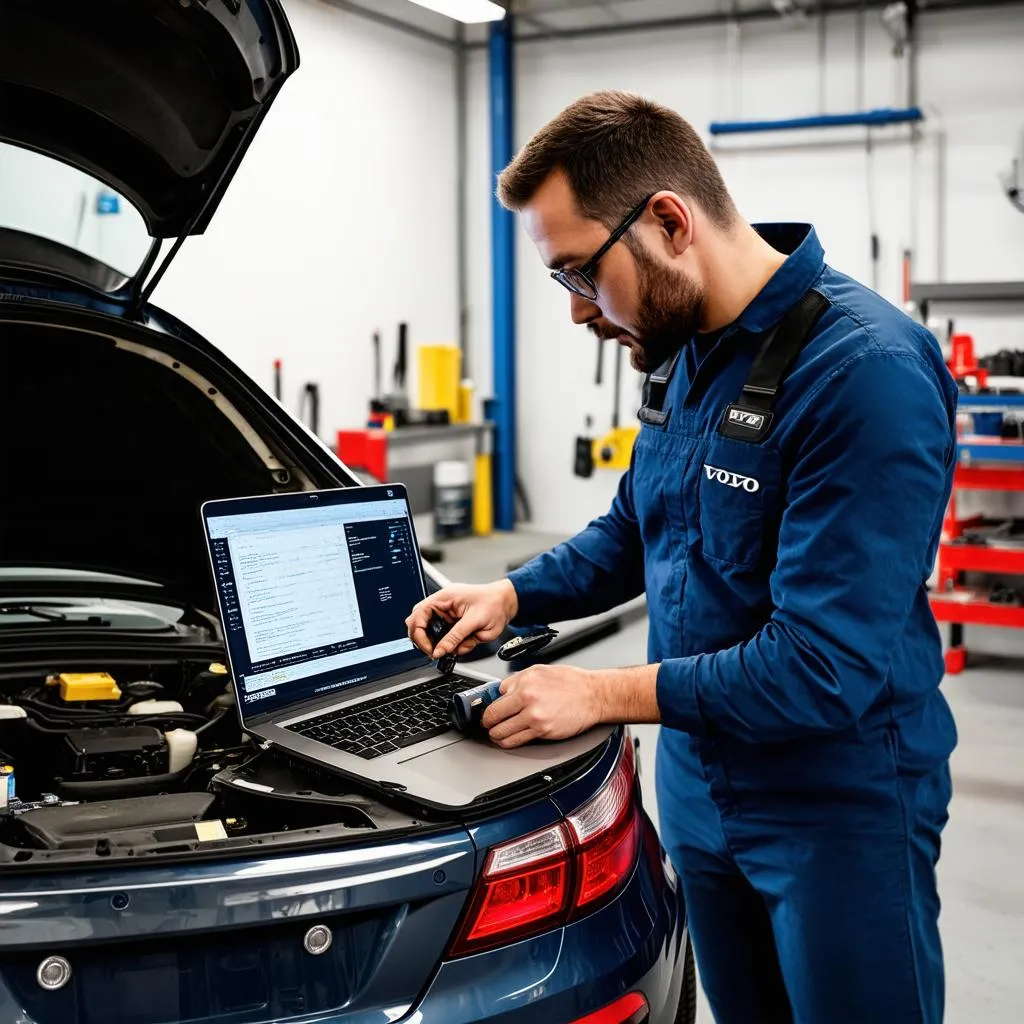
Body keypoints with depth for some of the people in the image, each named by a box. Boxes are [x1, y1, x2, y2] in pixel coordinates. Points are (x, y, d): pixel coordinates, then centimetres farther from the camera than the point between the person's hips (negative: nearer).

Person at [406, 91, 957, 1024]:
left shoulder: (867, 373, -26)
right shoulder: (684, 351, 1)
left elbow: (828, 666, -29)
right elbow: (635, 532, 17)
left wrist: (604, 692, -22)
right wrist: (513, 595, 1)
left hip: (841, 805, -7)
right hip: (699, 783, 8)